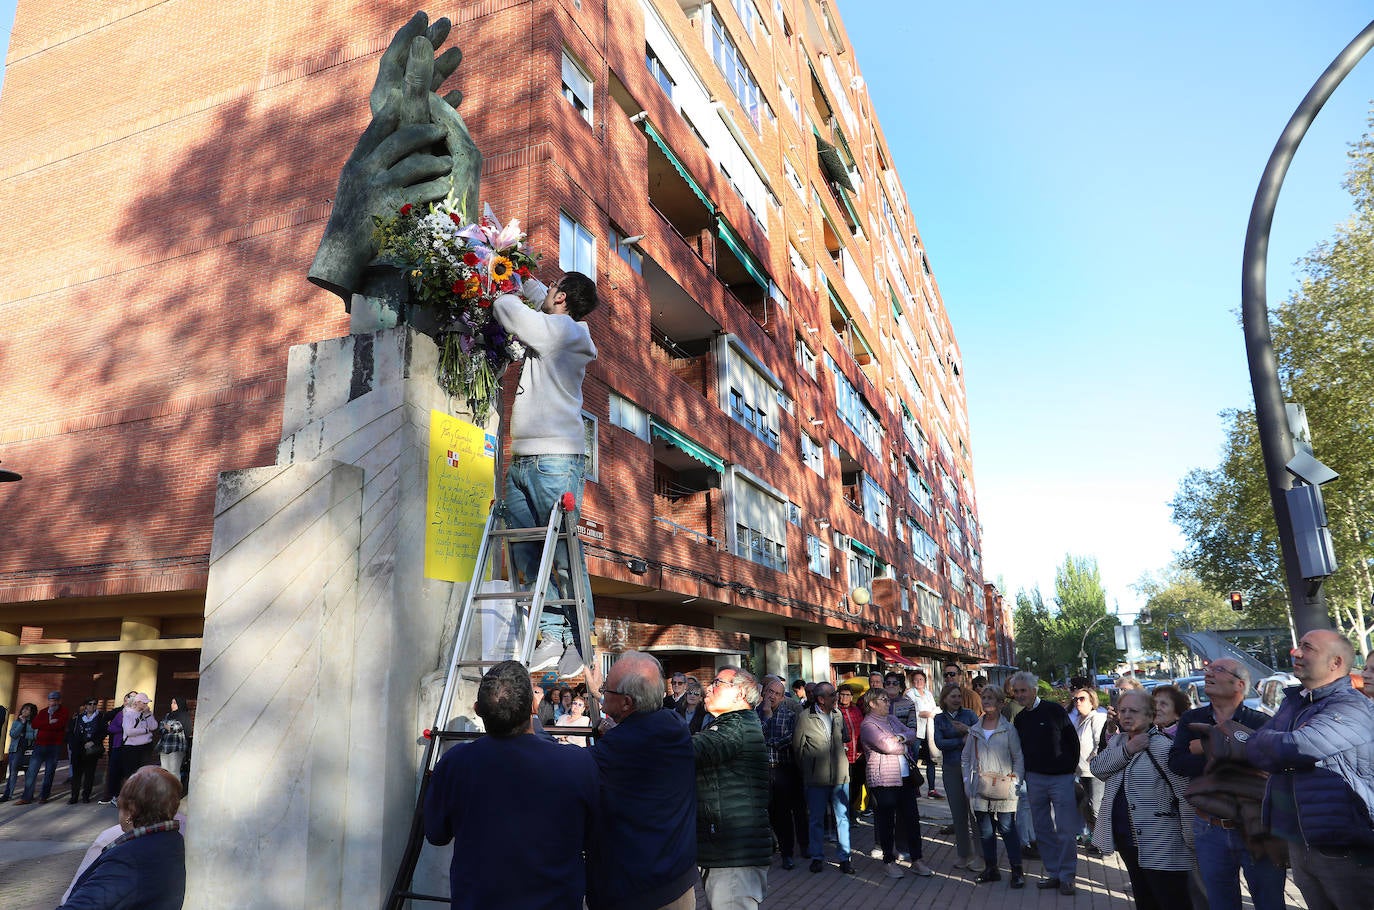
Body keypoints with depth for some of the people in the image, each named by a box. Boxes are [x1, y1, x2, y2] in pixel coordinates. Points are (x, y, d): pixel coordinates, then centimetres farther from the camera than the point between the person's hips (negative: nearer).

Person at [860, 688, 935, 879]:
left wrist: (901, 737, -12)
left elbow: (912, 733, 10)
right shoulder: (868, 725, -11)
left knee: (912, 818, 9)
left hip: (906, 777, 7)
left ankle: (917, 860, 18)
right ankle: (889, 861, 16)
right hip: (883, 780, -7)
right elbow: (888, 746, -20)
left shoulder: (891, 719, 16)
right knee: (886, 822, 4)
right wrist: (905, 746, -1)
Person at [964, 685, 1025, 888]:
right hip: (980, 791, 4)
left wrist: (1015, 778, -9)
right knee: (985, 831, 10)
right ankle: (991, 869, 21)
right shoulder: (975, 730, 10)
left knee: (1007, 829, -3)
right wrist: (968, 783, 7)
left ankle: (1017, 871, 7)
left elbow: (1019, 757, 1)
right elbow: (966, 758, 15)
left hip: (1003, 791, -4)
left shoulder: (1008, 729, -2)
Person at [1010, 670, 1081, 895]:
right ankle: (1053, 874, 20)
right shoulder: (1019, 719, 7)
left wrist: (1071, 768, -3)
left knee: (1065, 829, -1)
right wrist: (1026, 772, 9)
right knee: (1043, 830, 9)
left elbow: (1073, 740, -4)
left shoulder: (1053, 710, -9)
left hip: (1061, 777, -5)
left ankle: (1067, 876, 10)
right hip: (1034, 779, 5)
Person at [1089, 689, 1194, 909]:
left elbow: (1186, 795, -19)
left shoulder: (1163, 747, -17)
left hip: (1161, 847, -8)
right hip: (1127, 840, 8)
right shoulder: (1117, 741, 9)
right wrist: (1126, 750, -17)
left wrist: (1192, 841, -19)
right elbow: (1097, 768, -5)